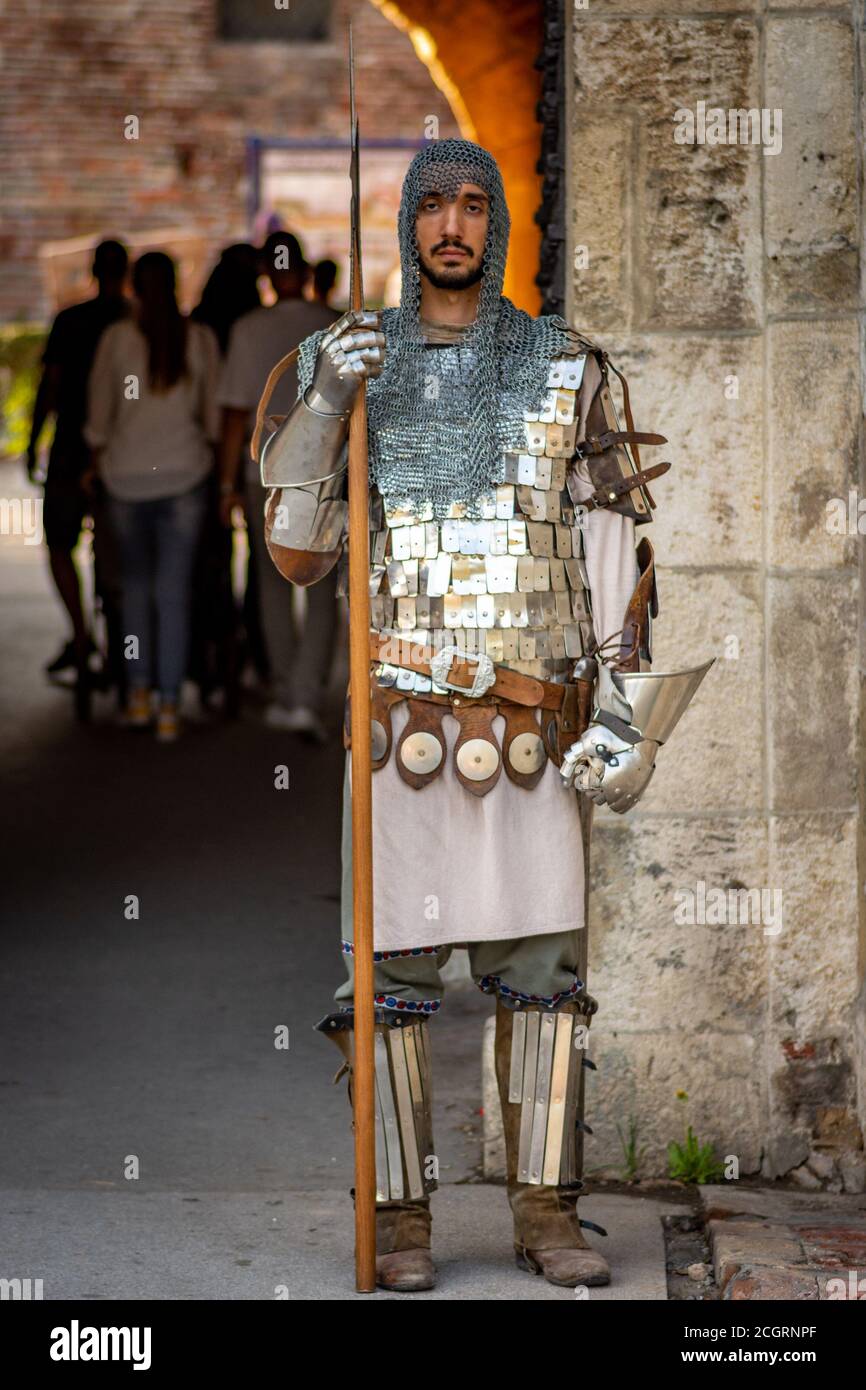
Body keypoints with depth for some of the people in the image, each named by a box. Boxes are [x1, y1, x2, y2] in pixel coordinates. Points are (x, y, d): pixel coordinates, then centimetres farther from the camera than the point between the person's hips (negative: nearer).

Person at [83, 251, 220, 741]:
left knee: (136, 584, 17)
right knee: (174, 591, 2)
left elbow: (100, 411, 1)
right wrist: (210, 452, 21)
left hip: (126, 475, 0)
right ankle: (170, 707, -2)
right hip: (184, 473, 0)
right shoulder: (201, 338, -2)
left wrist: (97, 461, 16)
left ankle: (139, 693, 11)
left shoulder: (117, 337, -4)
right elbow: (212, 412, 5)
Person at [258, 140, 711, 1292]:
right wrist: (324, 404, -14)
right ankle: (404, 1218, 9)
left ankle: (547, 1211, 10)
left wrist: (625, 712, -6)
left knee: (544, 966, 2)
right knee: (394, 968, 0)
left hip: (531, 718, 0)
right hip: (399, 715, 0)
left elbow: (615, 552, 3)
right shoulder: (350, 364, 5)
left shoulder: (567, 369, 5)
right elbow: (297, 552, 0)